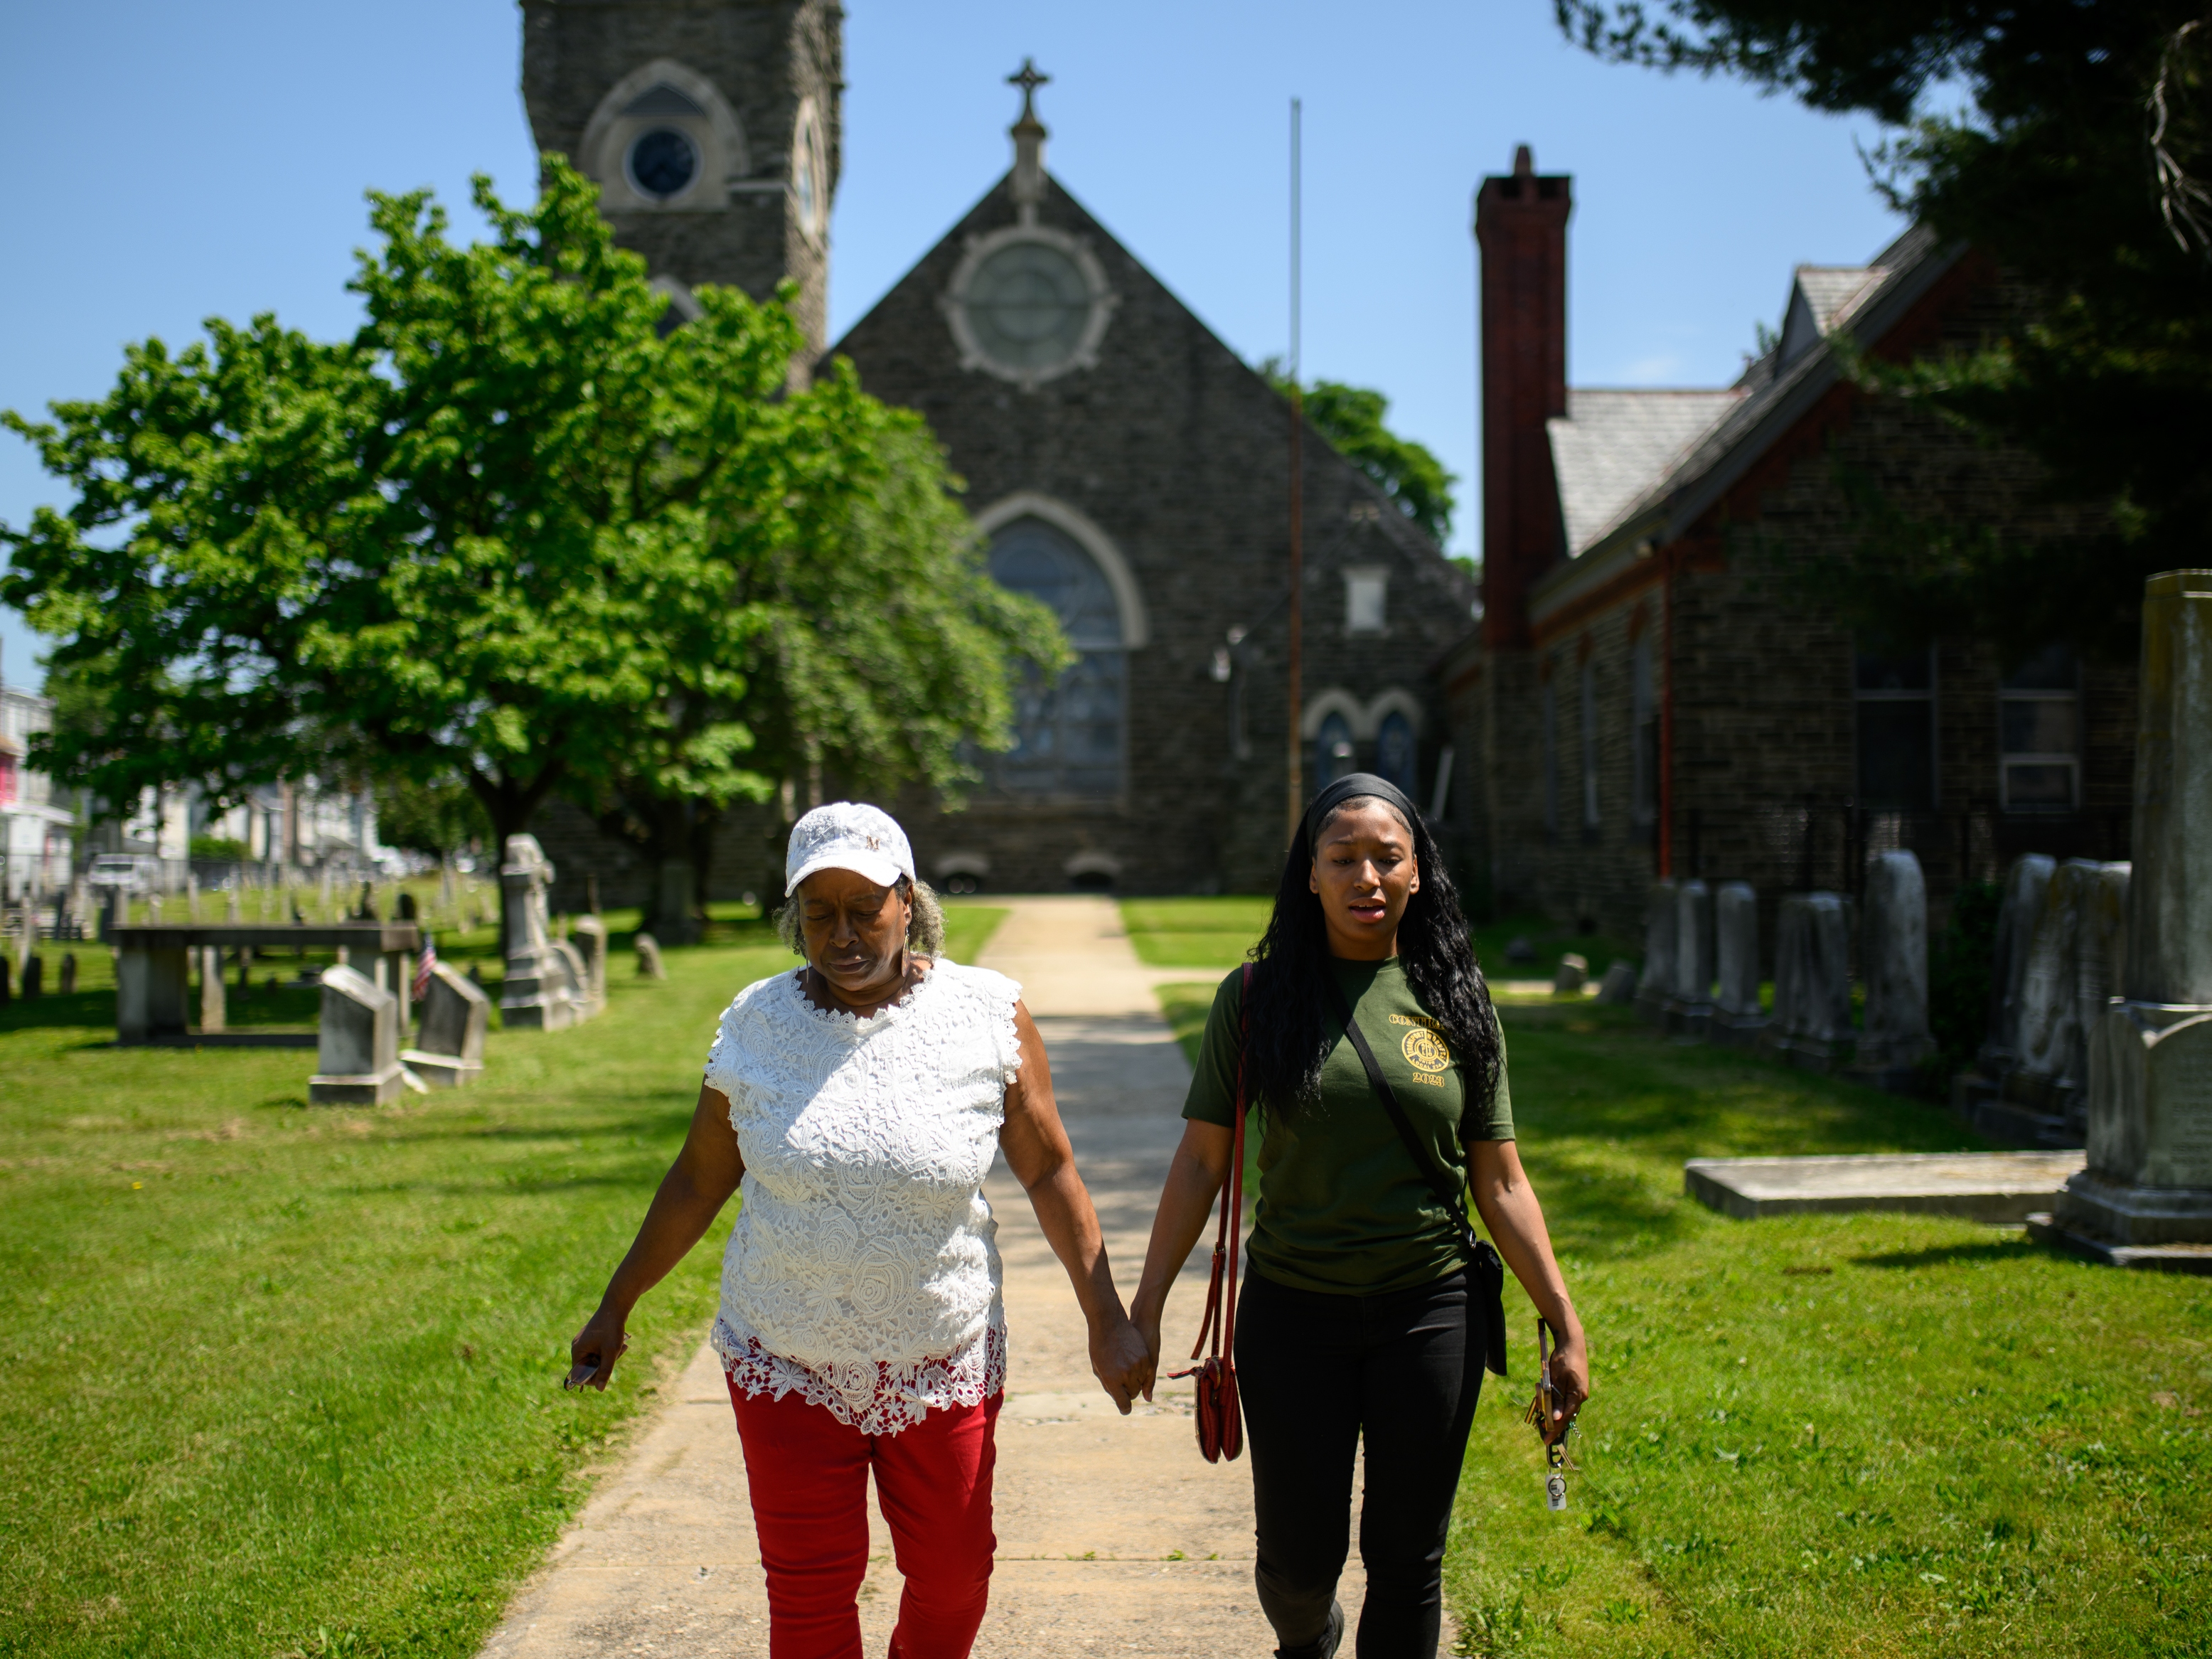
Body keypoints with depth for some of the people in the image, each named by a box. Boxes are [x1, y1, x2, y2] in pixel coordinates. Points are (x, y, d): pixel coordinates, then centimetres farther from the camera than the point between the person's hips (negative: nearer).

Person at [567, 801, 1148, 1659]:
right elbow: (698, 1179, 7)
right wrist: (615, 1308, 11)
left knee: (952, 1577, 11)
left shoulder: (987, 1015, -8)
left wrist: (1108, 1321, -5)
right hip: (790, 1365, 0)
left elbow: (1049, 1172, -2)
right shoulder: (757, 1023, -4)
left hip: (945, 1364, 0)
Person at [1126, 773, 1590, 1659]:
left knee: (1408, 1560, 7)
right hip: (1294, 1311, -1)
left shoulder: (1457, 1003, 1)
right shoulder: (1257, 995, -2)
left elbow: (1501, 1184, 4)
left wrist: (1565, 1326, 0)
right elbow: (1201, 1160, 1)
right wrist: (1146, 1304, -3)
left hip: (1429, 1312, 1)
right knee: (1300, 1558, 7)